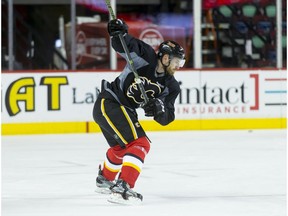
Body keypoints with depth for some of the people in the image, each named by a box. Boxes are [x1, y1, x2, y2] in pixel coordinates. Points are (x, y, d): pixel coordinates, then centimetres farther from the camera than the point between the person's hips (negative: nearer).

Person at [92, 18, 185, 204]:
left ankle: (105, 180, 59)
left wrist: (159, 109, -26)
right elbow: (122, 44, -17)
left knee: (121, 147, 32)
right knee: (139, 144, -21)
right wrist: (118, 33, -39)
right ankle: (122, 187, -30)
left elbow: (166, 118, -5)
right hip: (108, 103, -9)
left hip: (124, 111, 9)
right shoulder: (145, 56, -16)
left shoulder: (171, 86, 0)